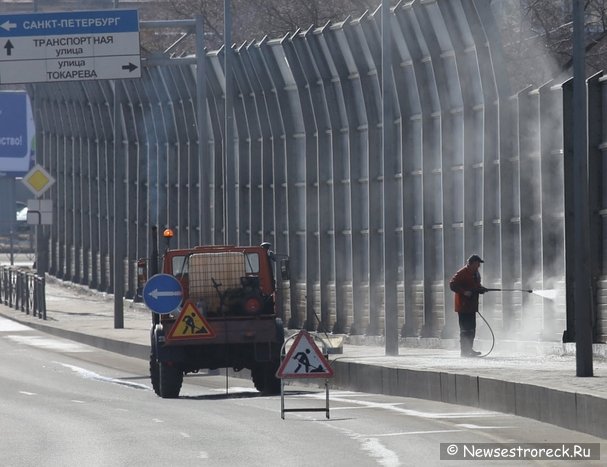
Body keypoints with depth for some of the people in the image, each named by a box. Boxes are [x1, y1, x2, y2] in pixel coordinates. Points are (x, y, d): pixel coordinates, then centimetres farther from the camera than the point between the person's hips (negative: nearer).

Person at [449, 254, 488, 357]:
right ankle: (464, 351, -7)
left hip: (472, 306, 9)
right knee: (465, 329, -9)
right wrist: (464, 292, -26)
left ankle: (469, 349, 20)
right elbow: (452, 285, -17)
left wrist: (481, 289, 5)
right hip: (463, 305, -9)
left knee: (471, 329, 12)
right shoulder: (462, 273, -12)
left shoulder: (476, 274, 16)